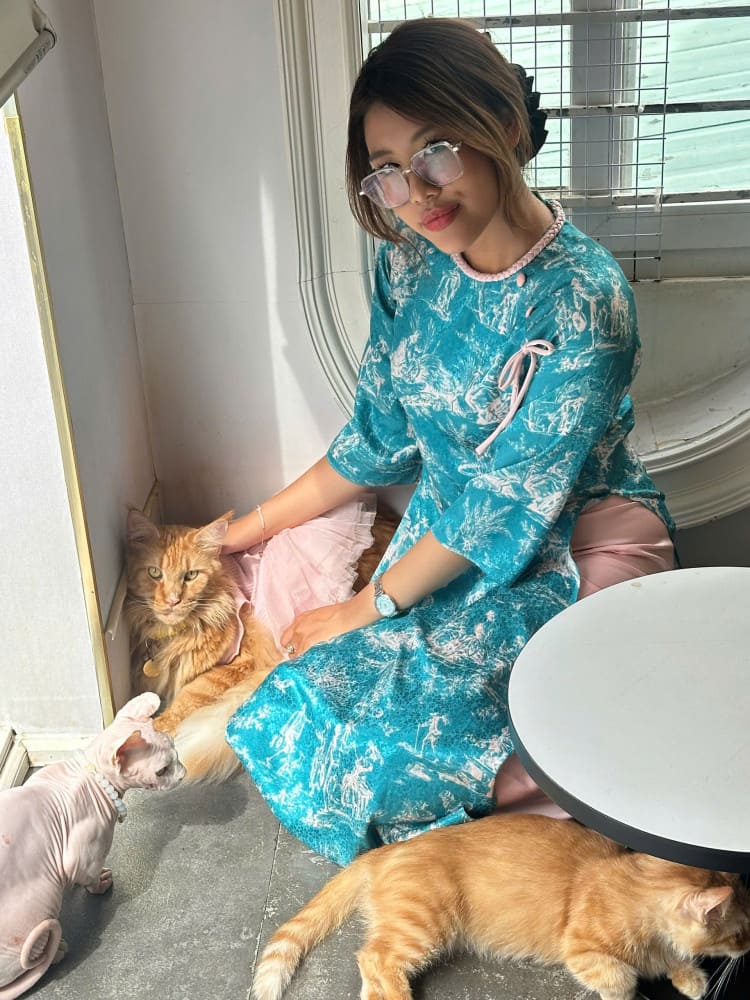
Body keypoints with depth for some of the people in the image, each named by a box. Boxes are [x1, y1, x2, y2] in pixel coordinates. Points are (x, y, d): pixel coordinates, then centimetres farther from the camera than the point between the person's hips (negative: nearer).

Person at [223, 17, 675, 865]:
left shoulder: (581, 301, -25)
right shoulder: (409, 263, -5)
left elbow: (510, 503, -22)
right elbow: (380, 438, 6)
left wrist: (370, 608, -13)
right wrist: (254, 526, 9)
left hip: (571, 550, -6)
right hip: (449, 534, 7)